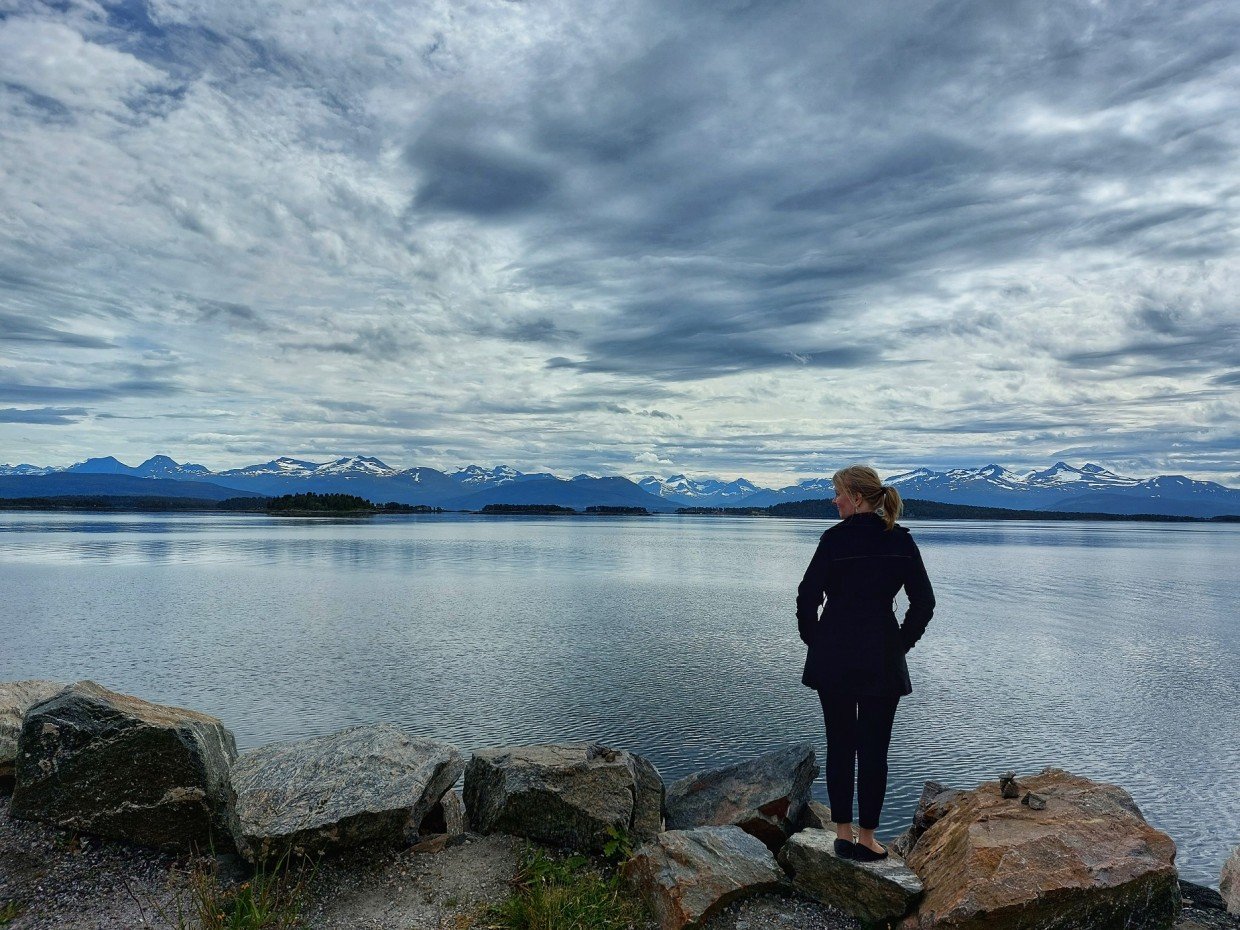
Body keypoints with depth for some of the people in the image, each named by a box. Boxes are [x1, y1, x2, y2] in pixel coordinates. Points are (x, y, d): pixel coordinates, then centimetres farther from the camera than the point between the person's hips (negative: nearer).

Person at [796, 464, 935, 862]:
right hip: (882, 658, 2)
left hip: (833, 655, -1)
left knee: (839, 744, 11)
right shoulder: (901, 540, 0)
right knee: (874, 748, 9)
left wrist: (815, 640, 3)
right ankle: (866, 837, 18)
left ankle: (843, 833, 21)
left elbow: (807, 596, -11)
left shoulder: (836, 538, -10)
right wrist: (902, 643, 10)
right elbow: (924, 602, 2)